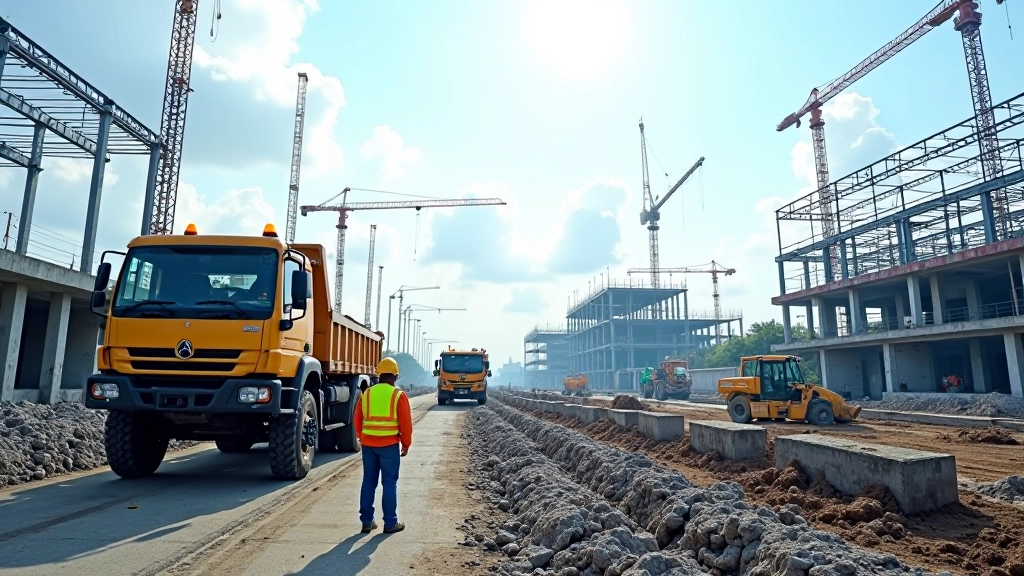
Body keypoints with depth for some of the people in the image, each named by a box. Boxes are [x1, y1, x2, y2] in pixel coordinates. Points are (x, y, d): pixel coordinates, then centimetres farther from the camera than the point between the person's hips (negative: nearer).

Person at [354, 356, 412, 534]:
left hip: (368, 444, 4)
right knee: (389, 482, 4)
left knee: (368, 481, 12)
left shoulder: (366, 394, 4)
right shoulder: (398, 395, -7)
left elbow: (358, 420, 9)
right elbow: (405, 423, -7)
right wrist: (406, 443, 5)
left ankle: (367, 521, 17)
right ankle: (390, 522, 9)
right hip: (389, 444, -4)